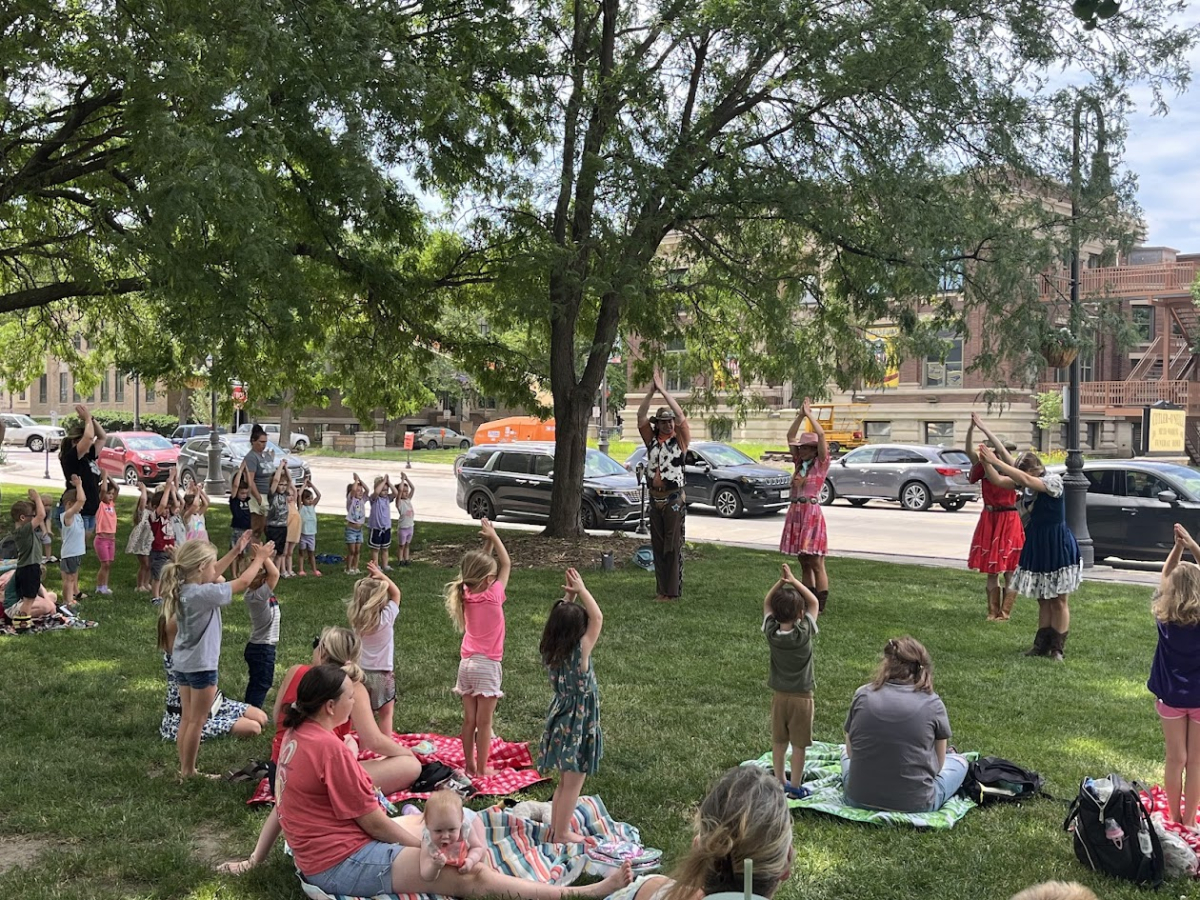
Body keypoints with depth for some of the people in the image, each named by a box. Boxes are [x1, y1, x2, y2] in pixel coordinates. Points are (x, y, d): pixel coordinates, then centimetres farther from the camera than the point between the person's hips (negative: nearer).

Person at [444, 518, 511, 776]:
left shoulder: (467, 595, -1)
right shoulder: (493, 596, -15)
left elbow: (482, 565, 15)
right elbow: (507, 564, -2)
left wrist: (488, 541, 11)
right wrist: (493, 536, 5)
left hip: (466, 663, 6)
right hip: (487, 666, -6)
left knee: (469, 720, 12)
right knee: (484, 722, 2)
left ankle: (469, 765, 20)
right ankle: (482, 769, 9)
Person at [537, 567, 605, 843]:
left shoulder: (550, 651, -6)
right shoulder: (580, 653, -25)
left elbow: (562, 617, 9)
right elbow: (597, 618, -17)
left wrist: (569, 596, 0)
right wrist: (581, 590, -12)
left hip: (560, 721, 7)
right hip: (578, 726, -7)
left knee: (564, 781, 21)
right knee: (573, 783, 7)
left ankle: (556, 827, 32)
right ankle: (562, 834, 18)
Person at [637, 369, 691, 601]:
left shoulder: (680, 440, -1)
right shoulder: (652, 440, 9)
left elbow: (681, 416, -14)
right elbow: (641, 417, 0)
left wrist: (663, 390, -15)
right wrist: (651, 392, -9)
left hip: (674, 500, -5)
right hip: (654, 499, 5)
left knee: (673, 547, -3)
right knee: (658, 547, 9)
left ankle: (674, 591, 0)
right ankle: (662, 589, 16)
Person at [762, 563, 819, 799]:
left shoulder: (771, 632, -13)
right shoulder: (805, 633, -20)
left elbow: (766, 603, 2)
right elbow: (814, 602, -8)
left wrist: (781, 582, -10)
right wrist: (794, 581, -14)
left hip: (778, 695, 3)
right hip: (801, 696, -3)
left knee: (778, 741, 15)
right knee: (799, 744, 7)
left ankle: (779, 782, 25)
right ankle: (795, 787, 13)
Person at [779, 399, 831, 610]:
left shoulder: (821, 464, -2)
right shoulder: (799, 464, 14)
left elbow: (821, 435, -13)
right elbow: (790, 436, 14)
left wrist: (810, 414, -6)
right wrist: (801, 415, 6)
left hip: (812, 512, -7)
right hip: (795, 512, 7)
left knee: (816, 564, -6)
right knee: (804, 563, 10)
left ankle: (820, 607, -4)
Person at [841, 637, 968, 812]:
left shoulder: (862, 695, -5)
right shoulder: (932, 703, -10)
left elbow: (851, 751, 6)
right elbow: (937, 764, 1)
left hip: (858, 799, 1)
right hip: (914, 804, -1)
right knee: (958, 761, 25)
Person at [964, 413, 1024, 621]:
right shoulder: (986, 469, 3)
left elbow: (1002, 451, -25)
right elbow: (970, 452, -8)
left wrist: (984, 429, -29)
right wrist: (971, 429, -23)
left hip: (1008, 521, -5)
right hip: (988, 521, 5)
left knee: (1009, 572, 1)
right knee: (991, 571, 9)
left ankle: (1004, 613, 8)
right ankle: (993, 612, 17)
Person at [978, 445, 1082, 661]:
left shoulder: (1054, 481, -18)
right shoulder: (1026, 482, 1)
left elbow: (1025, 479, -33)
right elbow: (998, 480, -6)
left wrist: (995, 461, -35)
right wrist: (986, 462, -24)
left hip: (1058, 547, -7)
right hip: (1037, 546, 7)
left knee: (1059, 602, 2)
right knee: (1043, 601, 14)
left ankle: (1057, 648, 9)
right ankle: (1042, 644, 20)